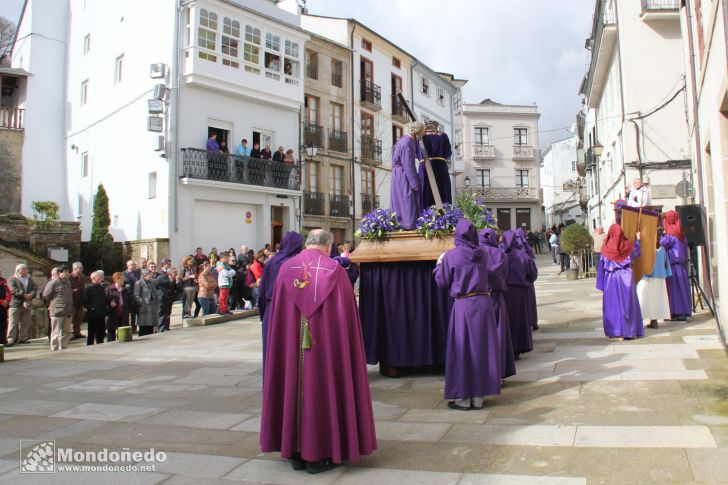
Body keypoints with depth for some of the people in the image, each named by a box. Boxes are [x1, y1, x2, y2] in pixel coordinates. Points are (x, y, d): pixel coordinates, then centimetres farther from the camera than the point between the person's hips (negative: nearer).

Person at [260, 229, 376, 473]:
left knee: (294, 385, 12)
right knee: (323, 386, 6)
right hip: (326, 341, -3)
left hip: (290, 344, 3)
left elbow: (277, 313, 5)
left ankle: (296, 452, 21)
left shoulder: (287, 268, 2)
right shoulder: (334, 270, -6)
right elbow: (347, 315, -5)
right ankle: (318, 454, 12)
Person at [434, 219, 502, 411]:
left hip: (463, 306, -3)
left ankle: (463, 398, 10)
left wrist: (439, 264, 16)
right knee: (482, 348, 10)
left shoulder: (451, 255, -7)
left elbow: (442, 282, -1)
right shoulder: (483, 254, 5)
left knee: (462, 349, 5)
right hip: (484, 303, 4)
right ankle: (479, 396, 18)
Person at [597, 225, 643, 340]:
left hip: (611, 279, -1)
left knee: (613, 305, 3)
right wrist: (638, 240, 37)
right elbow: (636, 253, 21)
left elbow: (602, 266, -4)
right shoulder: (627, 245, -1)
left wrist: (602, 284, 2)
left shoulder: (606, 247, -5)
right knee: (628, 303, 10)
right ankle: (630, 331, 16)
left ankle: (615, 332, 4)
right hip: (626, 278, 1)